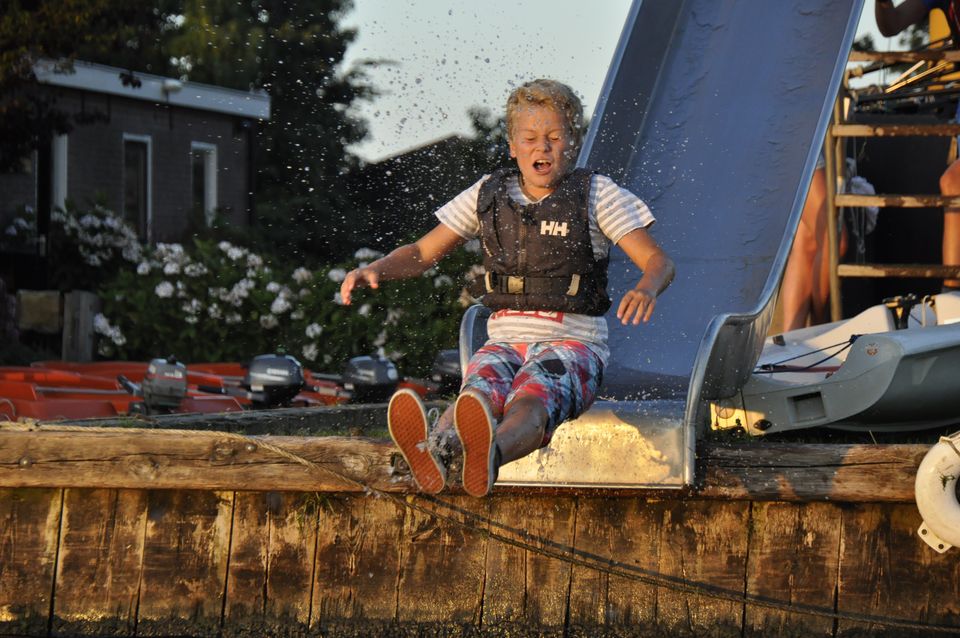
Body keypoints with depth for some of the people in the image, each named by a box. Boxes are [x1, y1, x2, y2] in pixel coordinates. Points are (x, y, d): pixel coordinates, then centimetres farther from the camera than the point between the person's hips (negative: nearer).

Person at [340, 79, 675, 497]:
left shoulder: (596, 195, 5)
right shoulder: (489, 195, 14)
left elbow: (659, 262, -4)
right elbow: (422, 252, 19)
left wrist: (646, 289, -29)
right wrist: (372, 270, -4)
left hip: (573, 343, -3)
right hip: (505, 341, 3)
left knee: (530, 401, -38)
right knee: (481, 392, -35)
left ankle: (488, 455, -73)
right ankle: (434, 450, -70)